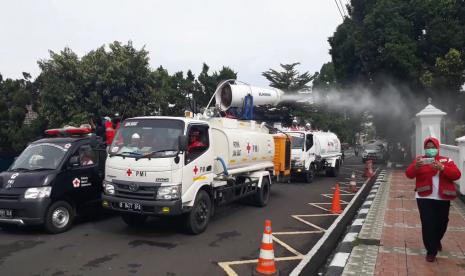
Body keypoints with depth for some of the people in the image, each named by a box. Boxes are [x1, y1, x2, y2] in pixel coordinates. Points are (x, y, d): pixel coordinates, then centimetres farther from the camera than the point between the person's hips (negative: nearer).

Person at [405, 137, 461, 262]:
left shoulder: (446, 161, 5)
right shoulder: (419, 160, 2)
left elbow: (456, 175, -8)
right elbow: (409, 174, -10)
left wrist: (442, 168, -26)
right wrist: (416, 167, -32)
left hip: (443, 198, 2)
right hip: (425, 198, -2)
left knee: (442, 223, 13)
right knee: (428, 224, -5)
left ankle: (437, 241, 44)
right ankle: (431, 251, 11)